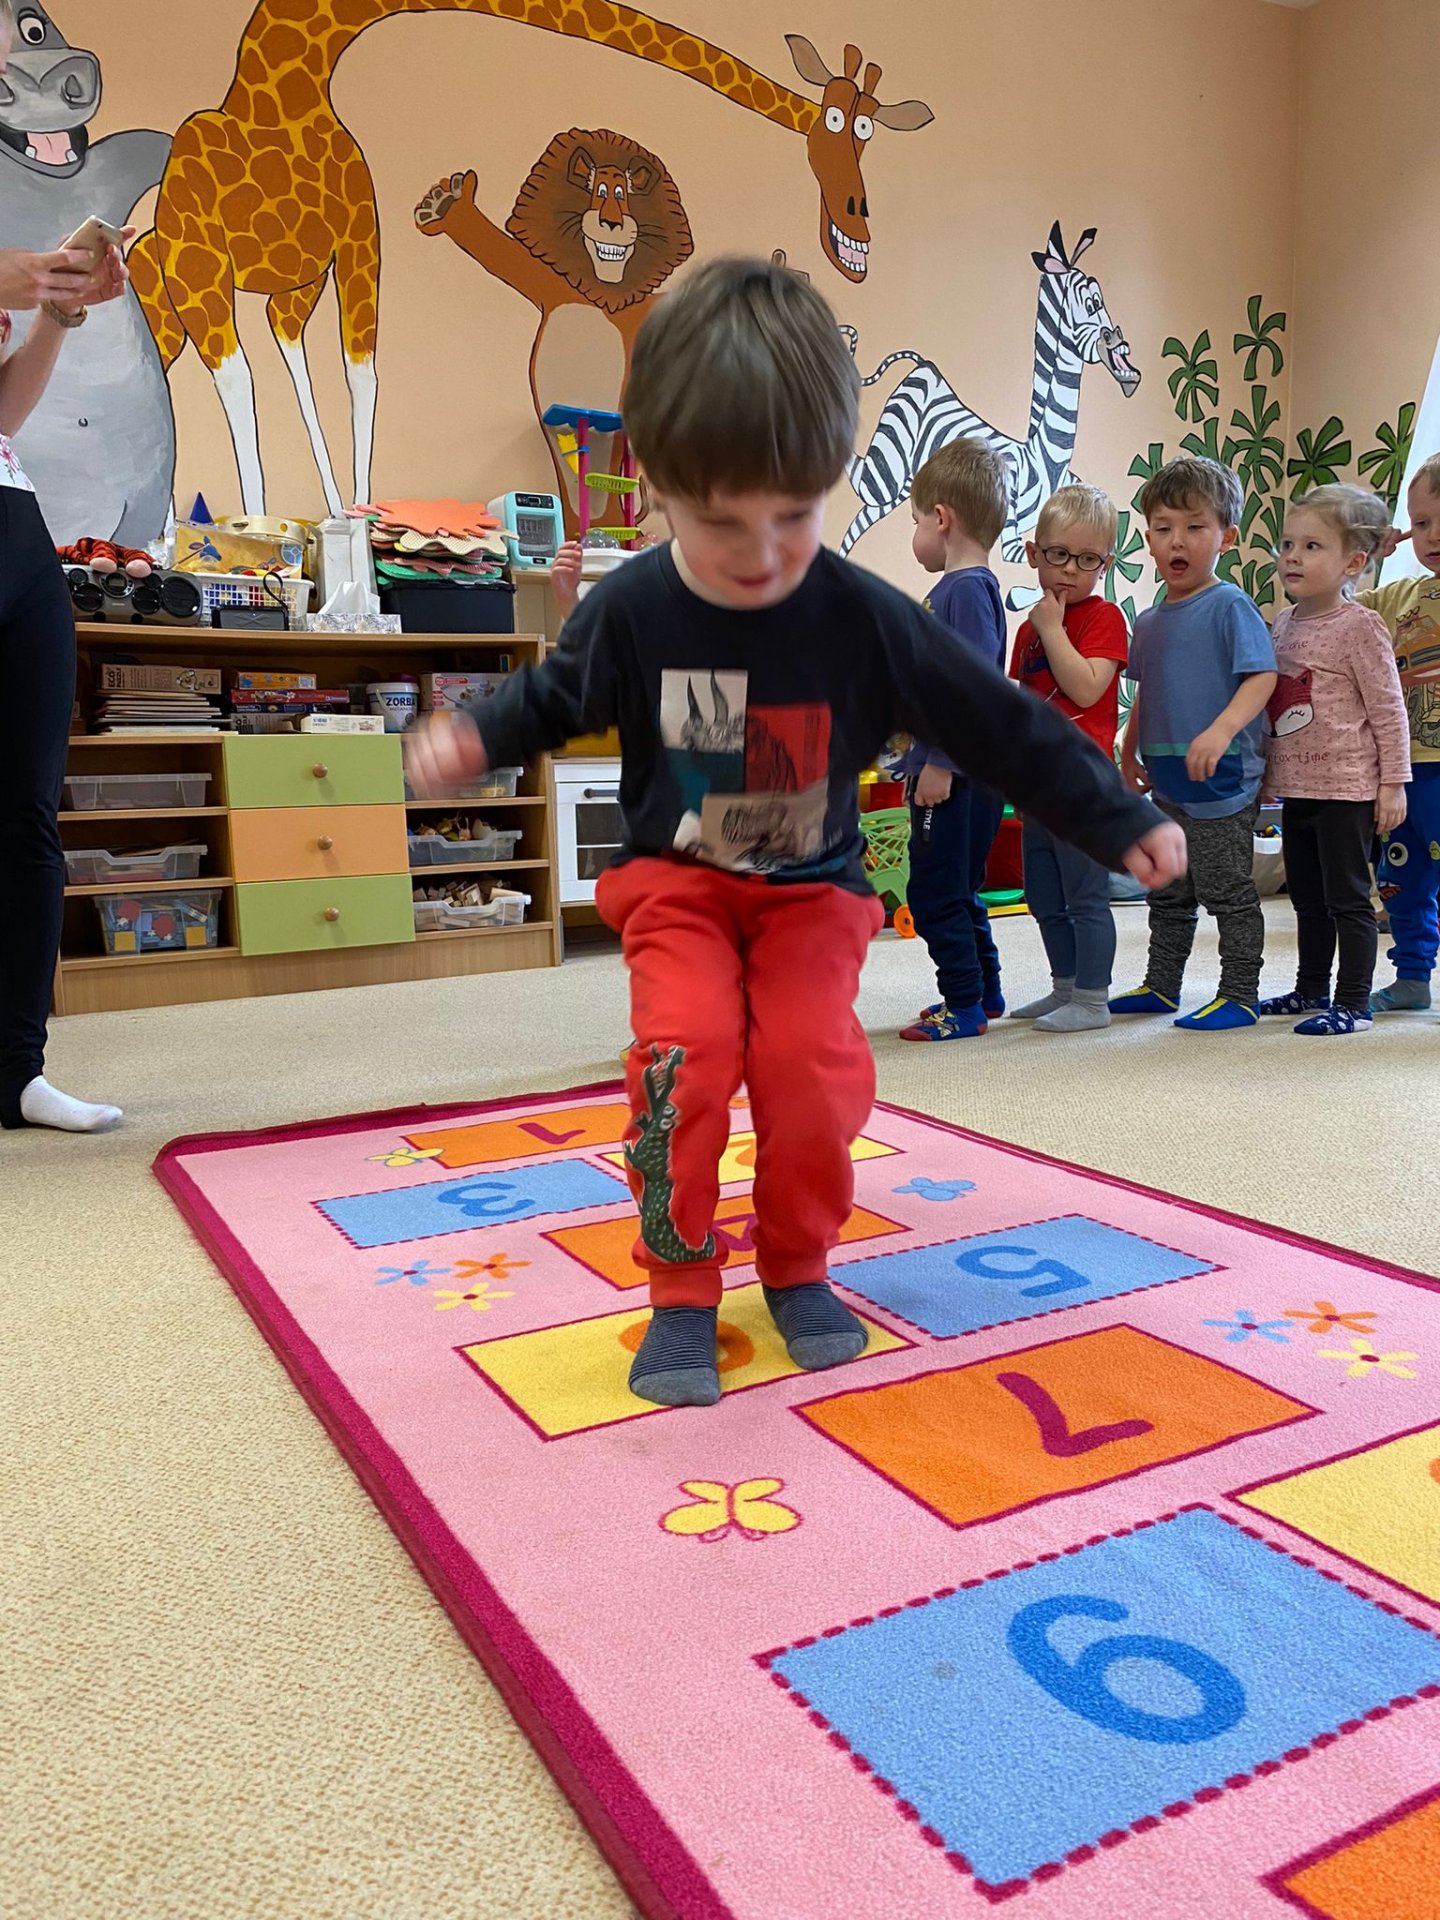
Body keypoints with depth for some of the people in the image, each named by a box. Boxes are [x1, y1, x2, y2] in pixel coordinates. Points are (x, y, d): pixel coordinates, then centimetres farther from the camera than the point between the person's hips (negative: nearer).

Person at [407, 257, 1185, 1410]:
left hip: (812, 891, 0)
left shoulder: (866, 620, -15)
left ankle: (797, 1267, 11)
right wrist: (473, 739, -12)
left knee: (814, 1066, -17)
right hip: (676, 881, 0)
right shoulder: (631, 612, -12)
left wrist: (1119, 821, -5)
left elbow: (998, 724, -7)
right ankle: (682, 1293, -2)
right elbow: (556, 697, 8)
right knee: (682, 1052, -22)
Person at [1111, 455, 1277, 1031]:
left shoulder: (1229, 605, -11)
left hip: (1221, 783, -8)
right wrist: (1129, 753, 21)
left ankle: (1240, 995, 12)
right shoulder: (1150, 621, 12)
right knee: (1167, 894, 18)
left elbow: (1262, 677, -20)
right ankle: (1160, 986, 30)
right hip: (1167, 784, 8)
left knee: (1228, 894, 1)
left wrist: (1220, 731, -33)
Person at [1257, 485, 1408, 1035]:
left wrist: (1393, 783, -12)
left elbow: (1388, 710, -10)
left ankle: (1353, 1004, 6)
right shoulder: (1283, 623, 10)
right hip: (1297, 788, 7)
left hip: (1347, 789, -7)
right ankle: (1311, 991, 29)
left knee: (1347, 899, -1)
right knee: (1308, 898, 17)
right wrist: (1266, 773, 18)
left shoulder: (1360, 626, -10)